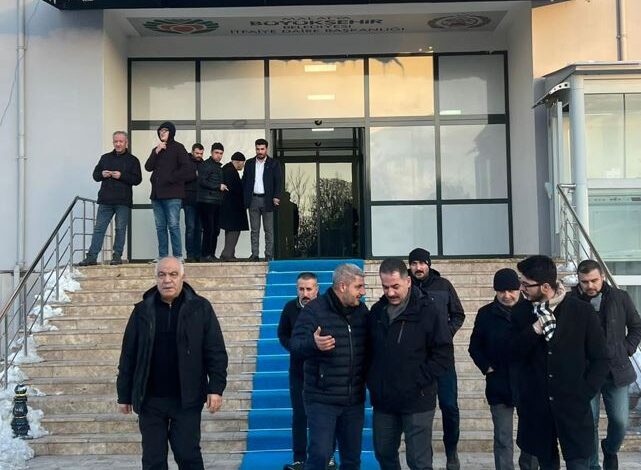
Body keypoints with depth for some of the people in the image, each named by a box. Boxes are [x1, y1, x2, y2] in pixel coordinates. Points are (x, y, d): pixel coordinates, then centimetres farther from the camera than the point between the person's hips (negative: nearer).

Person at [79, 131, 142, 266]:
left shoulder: (132, 160, 4)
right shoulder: (105, 158, 15)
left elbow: (137, 179, -5)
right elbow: (95, 175, 18)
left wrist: (121, 176, -16)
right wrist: (102, 174, -5)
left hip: (123, 202, -3)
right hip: (105, 201, 3)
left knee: (120, 229, 2)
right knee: (99, 229, 0)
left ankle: (117, 256, 9)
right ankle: (91, 257, 1)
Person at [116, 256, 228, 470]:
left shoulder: (200, 308, 0)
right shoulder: (142, 310, 4)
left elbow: (216, 352, -2)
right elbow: (128, 356, 7)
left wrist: (216, 388, -10)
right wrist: (124, 395, 7)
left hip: (187, 399, -2)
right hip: (150, 400, 2)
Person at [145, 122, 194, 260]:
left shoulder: (177, 147, 1)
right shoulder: (156, 149, 19)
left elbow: (187, 168, -8)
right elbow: (148, 167, 7)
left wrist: (171, 178, -9)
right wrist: (156, 152, -3)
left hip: (172, 194, -6)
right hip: (157, 194, 7)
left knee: (173, 226, -10)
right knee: (160, 227, 7)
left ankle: (177, 256, -9)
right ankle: (162, 256, 10)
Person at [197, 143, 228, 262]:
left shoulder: (219, 167, 22)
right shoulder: (206, 165, -4)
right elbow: (202, 181, -13)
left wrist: (223, 188, 10)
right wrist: (218, 187, -10)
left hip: (216, 202, 8)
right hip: (207, 201, -8)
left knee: (216, 230, 7)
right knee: (209, 229, -10)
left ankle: (211, 254, 13)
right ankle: (205, 255, -5)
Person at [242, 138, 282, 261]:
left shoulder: (274, 164, 3)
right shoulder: (249, 163, 11)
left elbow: (278, 181, -1)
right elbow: (244, 181, 12)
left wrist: (276, 197, -13)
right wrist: (245, 198, 2)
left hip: (267, 200, -2)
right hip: (253, 200, 2)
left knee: (269, 230, 1)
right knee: (254, 230, 4)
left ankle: (269, 255, 4)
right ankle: (254, 254, 7)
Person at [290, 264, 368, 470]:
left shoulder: (362, 310, 7)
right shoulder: (314, 309, -10)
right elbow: (296, 343, -19)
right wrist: (313, 344, -39)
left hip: (354, 400, 6)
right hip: (322, 399, -5)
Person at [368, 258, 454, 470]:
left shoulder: (429, 311, -10)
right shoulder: (377, 311, 6)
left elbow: (444, 355, -11)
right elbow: (369, 351, 17)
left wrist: (418, 382, -15)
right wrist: (372, 382, 4)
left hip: (417, 401, -5)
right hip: (383, 400, 5)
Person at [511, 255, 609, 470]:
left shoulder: (582, 311, -6)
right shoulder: (521, 312, 1)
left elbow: (600, 359, 0)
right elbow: (514, 354, -6)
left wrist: (583, 394, -5)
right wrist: (535, 328, -19)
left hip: (573, 407, -2)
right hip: (535, 407, 3)